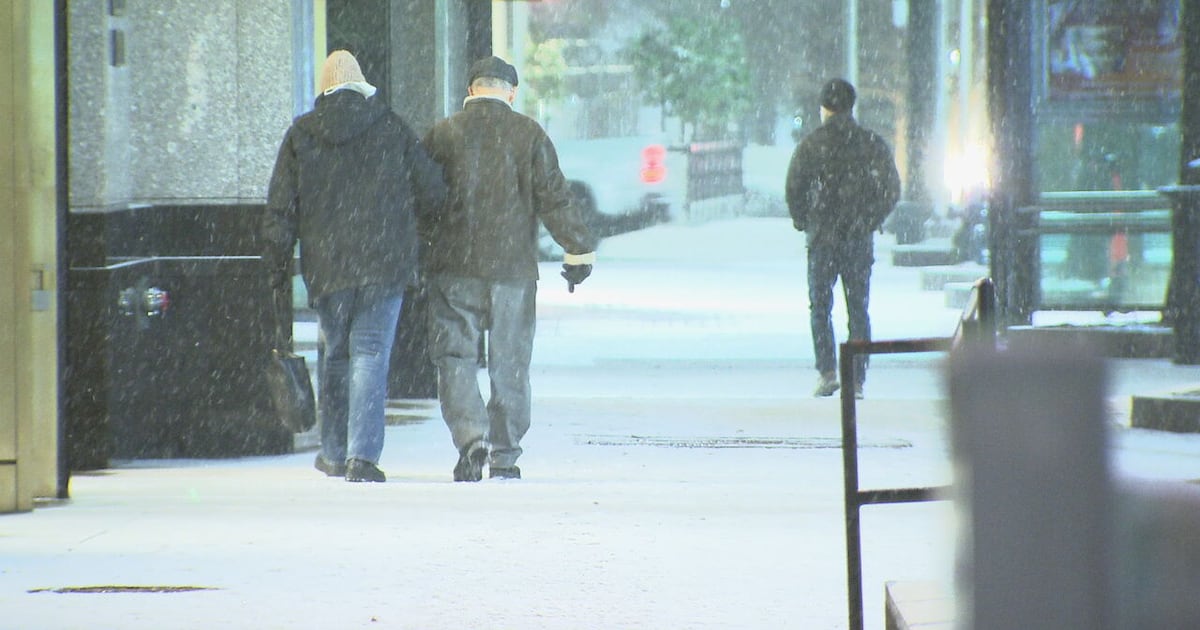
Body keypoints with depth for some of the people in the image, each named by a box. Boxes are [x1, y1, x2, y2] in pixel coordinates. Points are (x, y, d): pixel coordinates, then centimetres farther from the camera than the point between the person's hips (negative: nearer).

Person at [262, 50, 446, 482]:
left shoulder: (301, 134, 3)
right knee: (370, 355, -2)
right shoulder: (392, 129, -1)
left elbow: (280, 208, 2)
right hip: (384, 265, -2)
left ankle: (335, 453, 23)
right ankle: (363, 456, -12)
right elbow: (432, 192, 0)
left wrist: (277, 265, 9)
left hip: (325, 265, 2)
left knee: (333, 356, 15)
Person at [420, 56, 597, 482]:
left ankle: (471, 437, -17)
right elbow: (554, 198, -1)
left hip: (453, 269, 0)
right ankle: (504, 457, 11)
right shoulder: (529, 135, 0)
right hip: (513, 268, 0)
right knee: (510, 364, 9)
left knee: (455, 358, 4)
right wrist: (579, 251, 7)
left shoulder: (442, 134, 1)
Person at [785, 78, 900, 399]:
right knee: (858, 309, 7)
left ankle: (827, 371, -10)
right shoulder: (873, 144, 4)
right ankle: (857, 379, 4)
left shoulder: (811, 145, -3)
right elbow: (892, 190, 5)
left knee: (820, 306, 5)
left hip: (822, 238, -2)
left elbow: (793, 189, -5)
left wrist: (803, 223, 9)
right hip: (860, 240, 2)